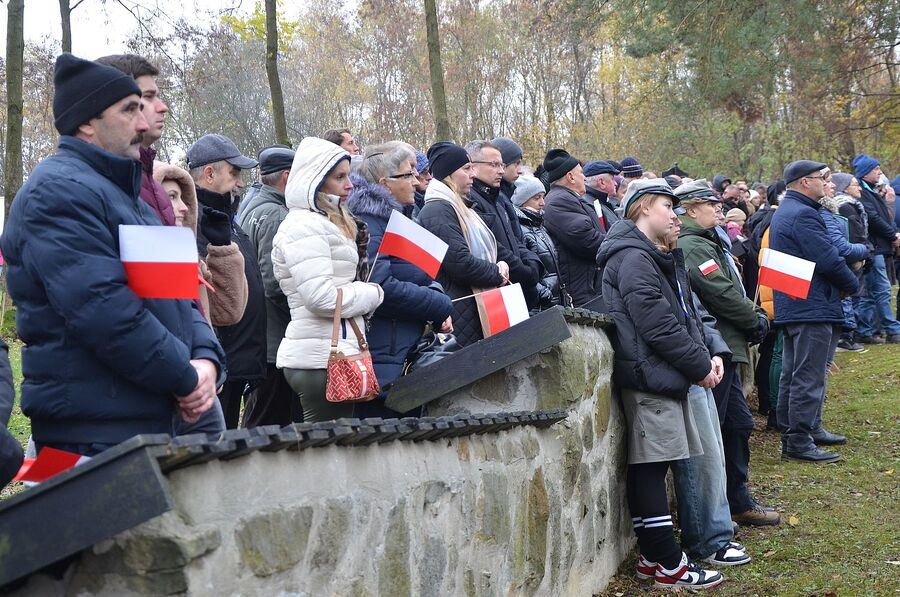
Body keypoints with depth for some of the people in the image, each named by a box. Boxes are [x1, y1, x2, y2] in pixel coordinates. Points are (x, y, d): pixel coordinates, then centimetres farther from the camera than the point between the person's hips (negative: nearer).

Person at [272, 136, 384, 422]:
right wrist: (373, 294, -7)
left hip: (333, 353, 10)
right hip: (321, 358, -10)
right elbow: (322, 297, -20)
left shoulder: (328, 223, 20)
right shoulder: (303, 227, -11)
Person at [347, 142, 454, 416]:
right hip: (382, 360, -10)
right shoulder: (368, 224, -13)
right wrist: (442, 306, -14)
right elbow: (380, 288, -25)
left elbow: (421, 277, 23)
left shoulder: (391, 219, 19)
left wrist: (436, 298, -1)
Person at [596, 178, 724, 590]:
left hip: (661, 375, 10)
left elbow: (685, 314, 18)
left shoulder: (657, 257, 20)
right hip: (649, 374, -10)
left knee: (648, 468, 12)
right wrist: (700, 366, -12)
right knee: (651, 467, -5)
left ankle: (653, 559, 17)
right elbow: (659, 325, -19)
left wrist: (705, 357, 4)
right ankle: (670, 566, 0)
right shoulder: (632, 258, -13)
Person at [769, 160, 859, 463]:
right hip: (812, 307, -11)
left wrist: (843, 282, 12)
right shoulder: (803, 215, -17)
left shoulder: (783, 212, 17)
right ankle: (800, 443, -3)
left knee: (791, 376, 14)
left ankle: (789, 438, 20)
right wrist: (851, 285, -4)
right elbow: (828, 260, -21)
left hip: (791, 307, 11)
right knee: (808, 379, -6)